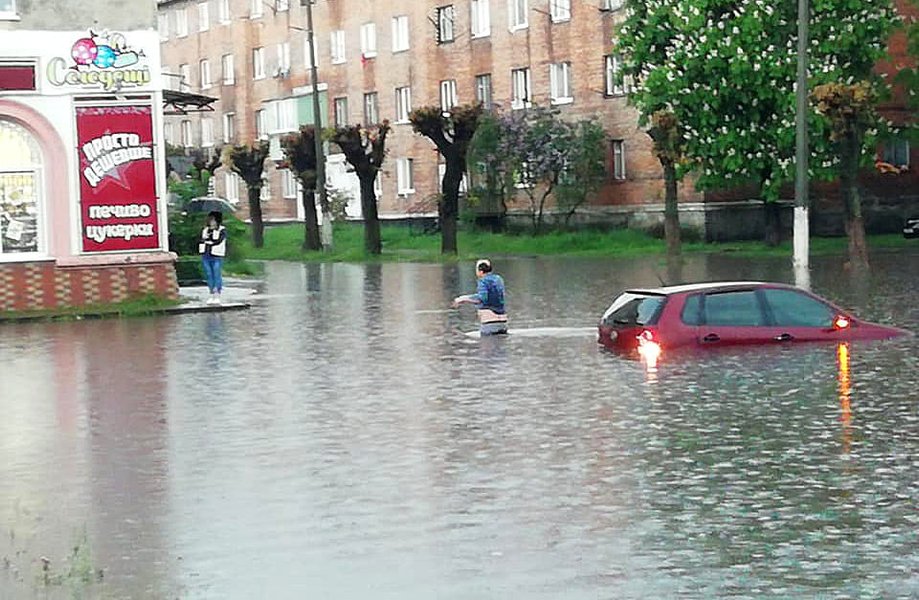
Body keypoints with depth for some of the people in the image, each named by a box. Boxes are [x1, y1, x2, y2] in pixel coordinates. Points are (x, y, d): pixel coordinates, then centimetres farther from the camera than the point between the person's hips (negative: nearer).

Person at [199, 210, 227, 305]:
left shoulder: (222, 230, -2)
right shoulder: (205, 230, 14)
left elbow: (218, 241, -14)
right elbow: (202, 240, 6)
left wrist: (207, 240, -5)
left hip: (216, 257, -5)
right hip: (206, 256, 5)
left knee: (217, 276, -4)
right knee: (209, 275, 7)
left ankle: (217, 296, 0)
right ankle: (212, 295, 14)